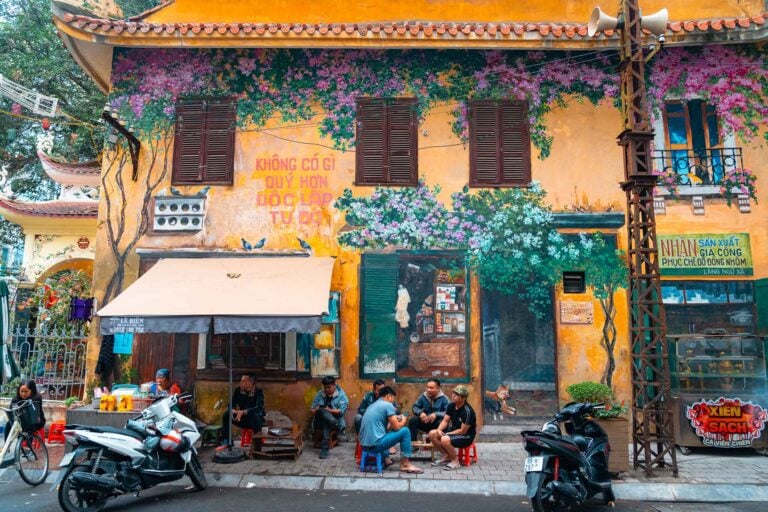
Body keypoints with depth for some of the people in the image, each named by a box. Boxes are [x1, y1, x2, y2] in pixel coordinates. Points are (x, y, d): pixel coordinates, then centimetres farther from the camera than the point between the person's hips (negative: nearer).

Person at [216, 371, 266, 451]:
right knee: (226, 415, -16)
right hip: (243, 419, 5)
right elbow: (231, 404, -5)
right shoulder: (238, 390, -6)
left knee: (255, 416, -38)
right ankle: (226, 442, -7)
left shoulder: (258, 392, -20)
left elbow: (258, 408, -34)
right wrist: (233, 411, -30)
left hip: (257, 419, -5)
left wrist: (243, 412, -47)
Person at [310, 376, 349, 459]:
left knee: (327, 423, -38)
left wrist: (329, 410, -23)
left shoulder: (341, 395, -3)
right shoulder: (319, 394, 8)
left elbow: (342, 410, -13)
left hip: (335, 420, -2)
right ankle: (339, 428, -38)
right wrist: (316, 410, -17)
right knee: (322, 410, -31)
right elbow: (312, 409, 6)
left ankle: (324, 448, -37)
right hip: (319, 421, 3)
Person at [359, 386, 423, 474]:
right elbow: (396, 427, -3)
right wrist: (403, 421, 16)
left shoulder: (372, 405, 20)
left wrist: (394, 420, 27)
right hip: (376, 444, -9)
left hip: (365, 444, 9)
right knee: (405, 431, 1)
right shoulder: (388, 405, -5)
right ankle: (405, 464, 6)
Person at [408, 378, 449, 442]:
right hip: (425, 422, 4)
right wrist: (420, 412, -17)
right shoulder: (423, 396, 1)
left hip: (437, 424, -4)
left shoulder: (444, 398, -12)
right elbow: (415, 407, 5)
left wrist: (436, 414, -37)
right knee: (412, 420, -21)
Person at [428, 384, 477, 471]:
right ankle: (446, 456, 7)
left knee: (445, 440, -33)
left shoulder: (467, 411, -25)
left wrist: (446, 434, -20)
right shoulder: (451, 406, -1)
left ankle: (455, 461, -8)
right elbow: (445, 421, 4)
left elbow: (463, 431, -22)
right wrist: (439, 430, -17)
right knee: (432, 434, -7)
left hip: (466, 436, -8)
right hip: (453, 431, 8)